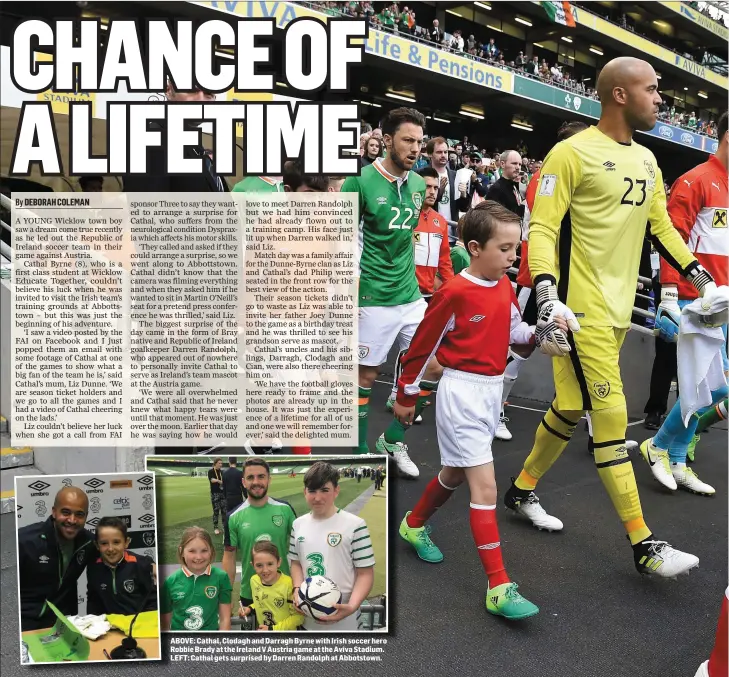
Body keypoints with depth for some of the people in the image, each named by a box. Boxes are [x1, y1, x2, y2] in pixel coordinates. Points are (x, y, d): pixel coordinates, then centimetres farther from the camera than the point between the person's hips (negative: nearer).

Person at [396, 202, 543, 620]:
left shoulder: (505, 286, 3)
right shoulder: (455, 293, -18)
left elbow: (515, 330, 16)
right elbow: (423, 344, -10)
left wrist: (539, 331, -5)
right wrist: (407, 396, -3)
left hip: (493, 390, 8)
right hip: (462, 393, -8)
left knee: (456, 474, 22)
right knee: (486, 487, -8)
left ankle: (414, 525, 47)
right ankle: (499, 588, -1)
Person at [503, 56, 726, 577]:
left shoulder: (646, 161, 14)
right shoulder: (573, 153, -10)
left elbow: (662, 228, 21)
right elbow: (542, 229, -15)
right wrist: (547, 299, -27)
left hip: (619, 309, 8)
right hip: (582, 308, -8)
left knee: (573, 408, 14)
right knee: (612, 417, -5)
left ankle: (522, 490, 33)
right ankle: (644, 545, 6)